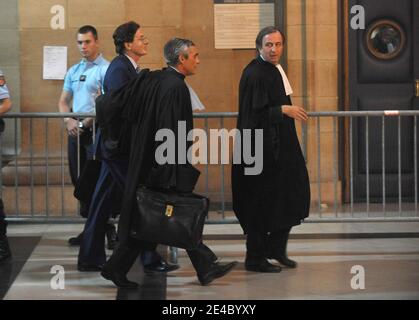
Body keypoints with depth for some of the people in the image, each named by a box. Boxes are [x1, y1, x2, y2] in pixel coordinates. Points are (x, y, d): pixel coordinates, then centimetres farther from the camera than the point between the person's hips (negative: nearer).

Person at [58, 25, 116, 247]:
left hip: (96, 130, -7)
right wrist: (68, 121, -3)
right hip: (76, 130, 7)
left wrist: (87, 122, -15)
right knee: (79, 180, 10)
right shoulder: (73, 71, 16)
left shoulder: (105, 69, -7)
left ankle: (106, 228, -3)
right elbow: (63, 101, 16)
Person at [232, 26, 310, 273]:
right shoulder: (254, 74, -17)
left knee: (290, 199, 12)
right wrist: (283, 110, -27)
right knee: (262, 204, -2)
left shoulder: (275, 70, 11)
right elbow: (254, 114, -23)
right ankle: (256, 259, 9)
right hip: (262, 149, -10)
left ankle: (276, 248, 26)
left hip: (280, 146, 10)